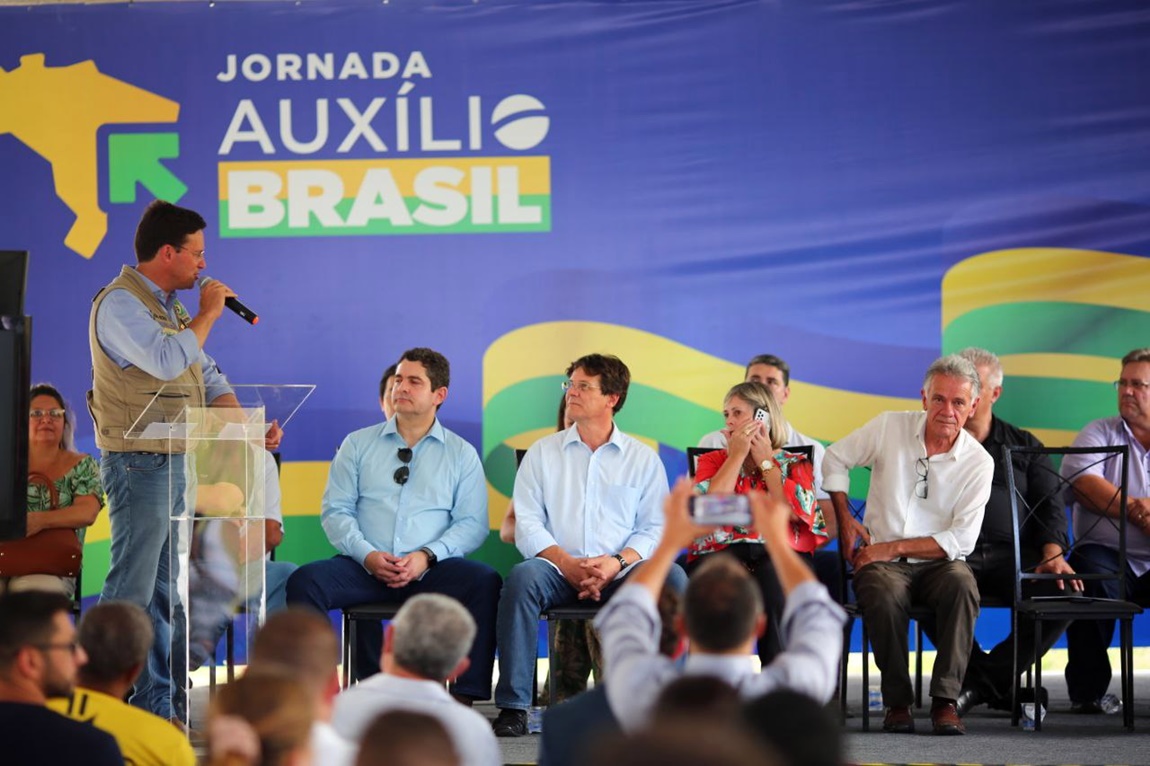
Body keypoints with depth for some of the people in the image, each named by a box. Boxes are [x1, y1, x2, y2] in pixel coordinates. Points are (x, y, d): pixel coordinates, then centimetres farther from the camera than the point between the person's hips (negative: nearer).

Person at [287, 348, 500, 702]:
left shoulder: (461, 454, 13)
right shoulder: (358, 445, 16)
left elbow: (472, 523, 4)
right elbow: (335, 511, 8)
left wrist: (427, 556, -14)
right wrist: (367, 556, -11)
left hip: (431, 571, -1)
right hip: (364, 567, 1)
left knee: (484, 581, -31)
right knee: (305, 581, -27)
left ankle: (466, 696, -27)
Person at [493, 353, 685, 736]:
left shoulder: (643, 458, 14)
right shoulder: (543, 453, 15)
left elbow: (654, 527, 5)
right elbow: (527, 522, 5)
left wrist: (616, 562, -15)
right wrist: (567, 563, -13)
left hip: (619, 573, 0)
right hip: (559, 571, 0)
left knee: (673, 578, -30)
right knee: (522, 577, -34)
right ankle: (513, 707, -32)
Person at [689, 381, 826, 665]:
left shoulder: (796, 465, 19)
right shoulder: (712, 461, 22)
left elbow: (799, 512, -3)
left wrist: (766, 461, 6)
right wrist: (737, 455, 3)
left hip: (780, 554, 0)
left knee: (775, 580, -37)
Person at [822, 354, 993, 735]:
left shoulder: (978, 463, -4)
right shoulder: (890, 427, -1)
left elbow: (961, 540, -8)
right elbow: (835, 457, 15)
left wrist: (892, 547, -14)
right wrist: (844, 520, 7)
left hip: (938, 562, 0)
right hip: (882, 560, 0)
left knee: (962, 584, -36)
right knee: (884, 593, -36)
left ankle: (945, 699, -31)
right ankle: (897, 700, -20)